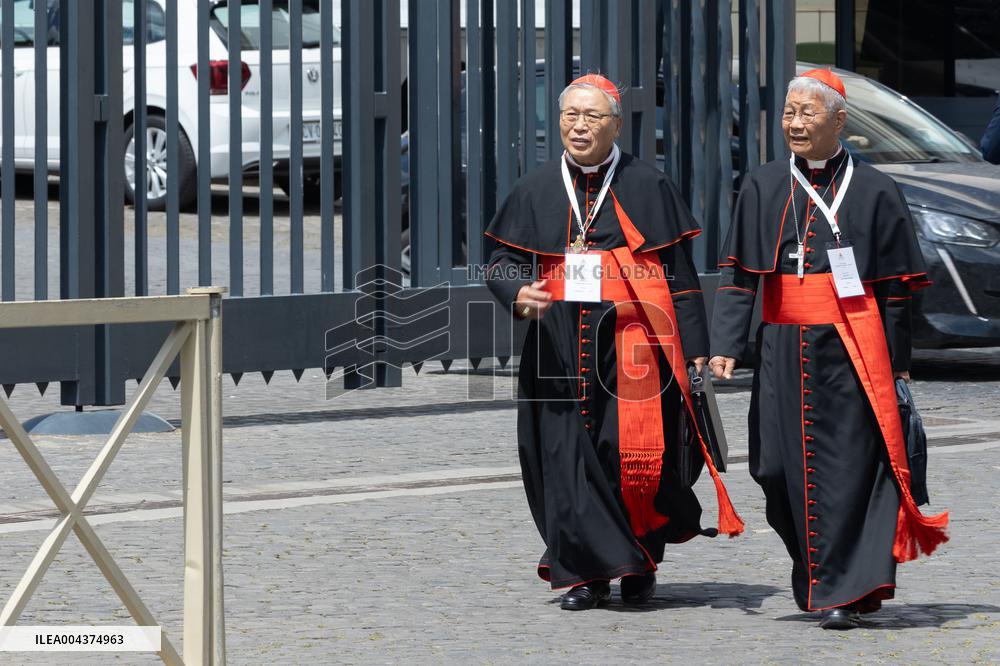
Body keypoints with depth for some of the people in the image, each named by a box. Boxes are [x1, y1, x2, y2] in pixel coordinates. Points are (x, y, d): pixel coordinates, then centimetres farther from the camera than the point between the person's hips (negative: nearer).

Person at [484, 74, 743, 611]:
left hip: (633, 342, -3)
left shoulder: (648, 188, 3)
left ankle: (640, 564, 15)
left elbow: (680, 276, 4)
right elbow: (502, 260, 8)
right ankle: (586, 573, 7)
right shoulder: (535, 191, 10)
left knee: (631, 452, -7)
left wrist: (696, 348, -1)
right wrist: (518, 293, -16)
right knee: (566, 456, -1)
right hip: (560, 345, 3)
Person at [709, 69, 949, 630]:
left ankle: (842, 593, -3)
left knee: (846, 467, -6)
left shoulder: (874, 193, 1)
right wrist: (726, 346, -5)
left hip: (852, 351, -3)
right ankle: (815, 577, 22)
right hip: (784, 350, 3)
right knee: (781, 467, 1)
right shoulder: (763, 189, 10)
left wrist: (895, 366, 0)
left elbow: (898, 288, 3)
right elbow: (739, 274, 6)